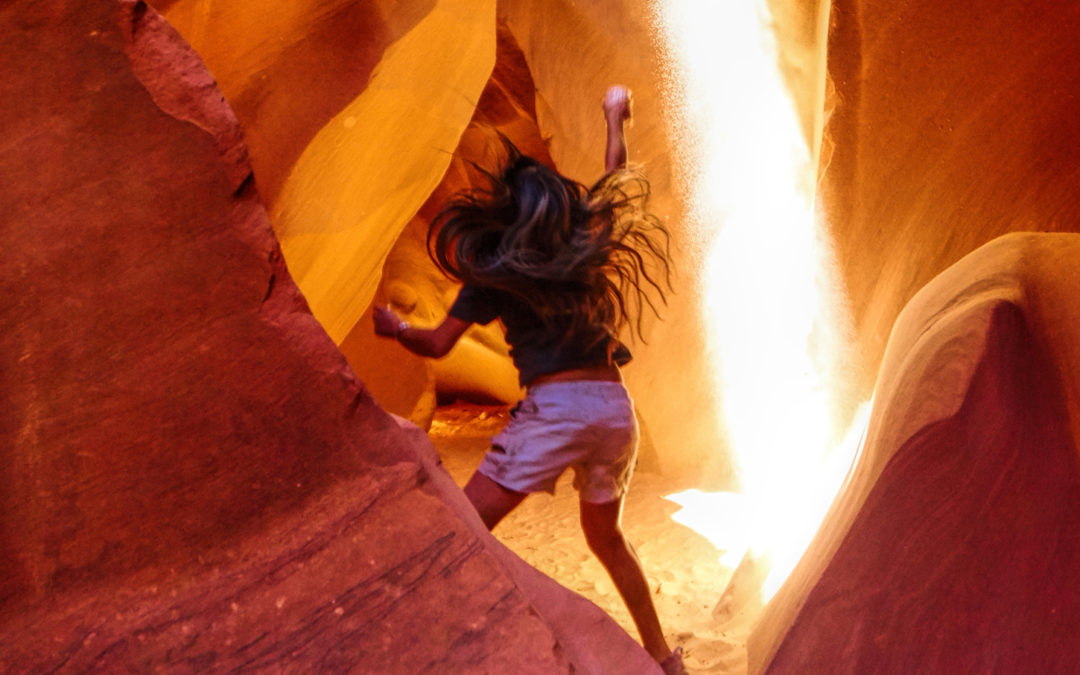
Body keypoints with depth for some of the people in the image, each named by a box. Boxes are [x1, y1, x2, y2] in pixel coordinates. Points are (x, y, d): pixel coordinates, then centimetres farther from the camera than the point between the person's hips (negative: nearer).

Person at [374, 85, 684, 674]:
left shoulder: (496, 270, 1)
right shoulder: (583, 244, 12)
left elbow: (437, 344, 0)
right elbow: (614, 178, 31)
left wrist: (395, 326, 18)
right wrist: (614, 115, 47)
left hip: (554, 406, -6)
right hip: (615, 406, 6)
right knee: (606, 537, 27)